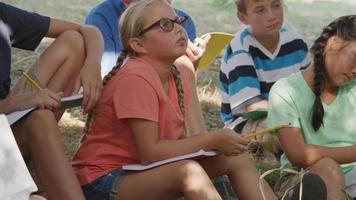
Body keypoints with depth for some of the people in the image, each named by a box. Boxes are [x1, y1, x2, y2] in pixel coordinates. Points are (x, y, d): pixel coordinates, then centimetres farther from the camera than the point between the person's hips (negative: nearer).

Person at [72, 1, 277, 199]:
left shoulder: (180, 76, 5)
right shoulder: (135, 78, -22)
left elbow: (181, 139, 2)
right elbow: (150, 153, -25)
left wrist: (219, 142, -18)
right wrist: (212, 140, -19)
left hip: (142, 171, 9)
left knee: (236, 158, 1)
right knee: (189, 171, -33)